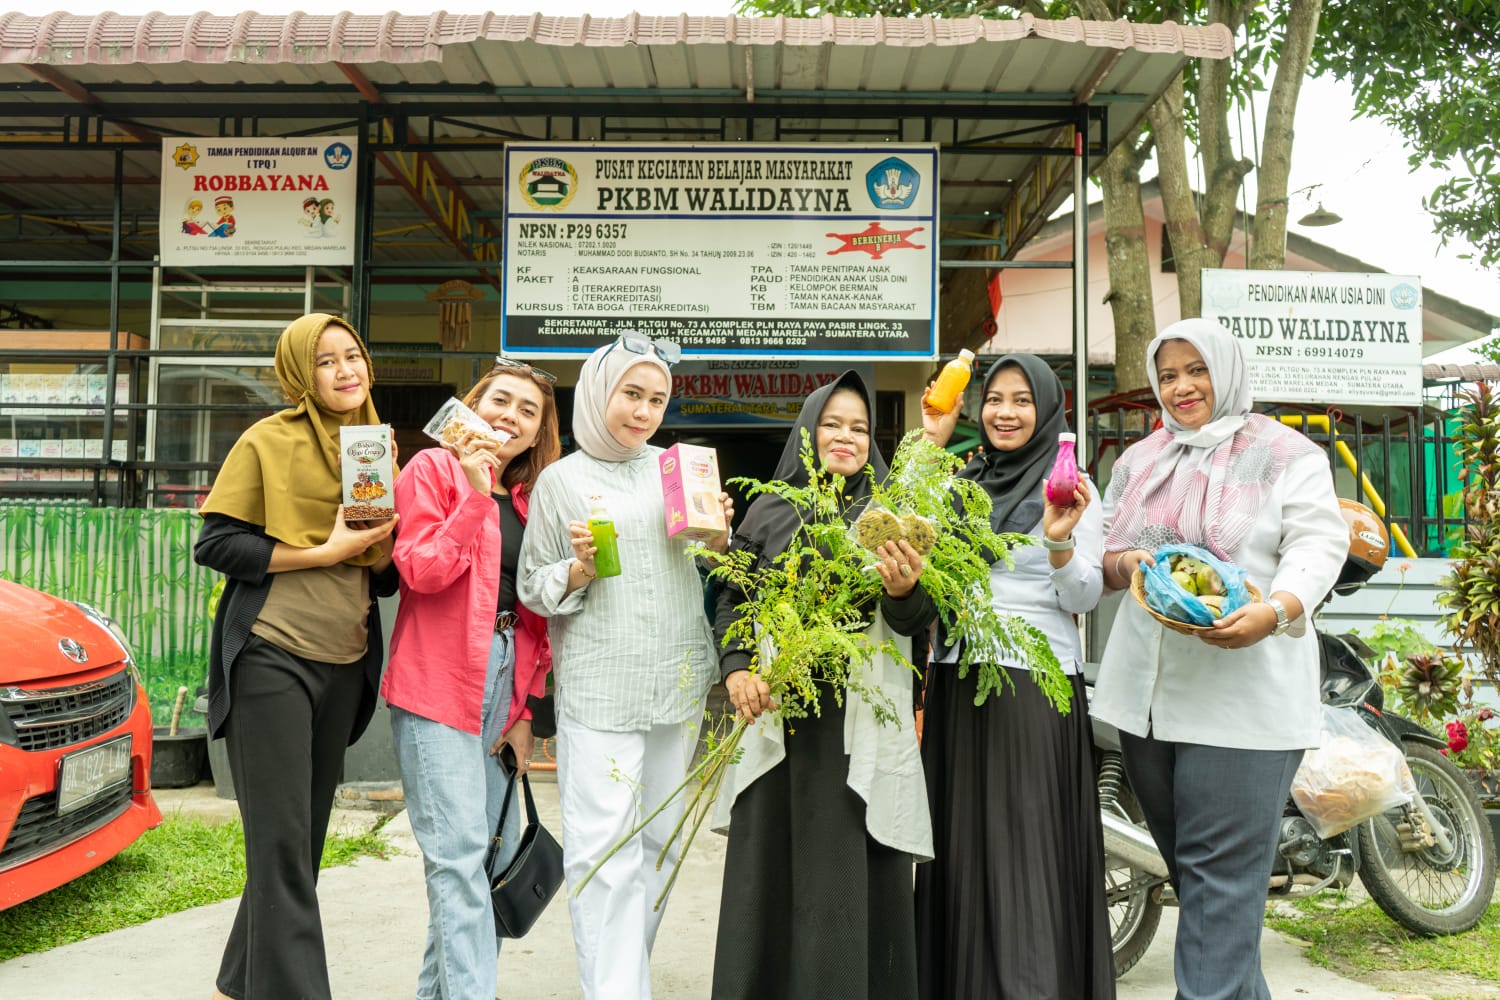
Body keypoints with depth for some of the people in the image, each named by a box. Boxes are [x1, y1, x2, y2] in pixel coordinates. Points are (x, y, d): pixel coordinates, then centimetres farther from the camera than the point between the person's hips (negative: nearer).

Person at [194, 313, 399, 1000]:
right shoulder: (269, 441, -5)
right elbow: (214, 545, -10)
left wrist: (380, 543, -9)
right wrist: (326, 551, -16)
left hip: (345, 664, 6)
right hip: (271, 656, -6)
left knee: (302, 839, 13)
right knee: (282, 845, -5)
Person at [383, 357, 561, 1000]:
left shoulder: (531, 498, 16)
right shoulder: (434, 469, -1)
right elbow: (420, 571, -13)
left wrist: (525, 710, 9)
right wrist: (475, 494, -18)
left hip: (504, 682, 6)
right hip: (439, 682, -6)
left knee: (499, 848, 9)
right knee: (460, 852, -9)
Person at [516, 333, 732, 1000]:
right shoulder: (562, 479, 2)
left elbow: (710, 574, 19)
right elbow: (533, 590, 3)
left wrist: (719, 539, -2)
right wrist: (580, 568, -15)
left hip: (679, 682, 4)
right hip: (599, 688, -4)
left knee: (661, 838, 12)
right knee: (605, 850, -7)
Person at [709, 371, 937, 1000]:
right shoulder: (768, 512, 9)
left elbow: (916, 623, -1)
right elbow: (731, 598, 12)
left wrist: (904, 590, -24)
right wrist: (736, 669, -4)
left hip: (862, 722, -1)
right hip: (777, 717, 2)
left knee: (855, 879, 2)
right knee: (768, 872, 7)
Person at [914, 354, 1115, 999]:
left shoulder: (1069, 485, 0)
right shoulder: (964, 483, 13)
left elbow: (1085, 597, -4)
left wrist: (1060, 542, -23)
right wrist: (929, 443, -2)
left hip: (1035, 685, -5)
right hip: (956, 681, 5)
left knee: (1027, 848, -3)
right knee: (961, 843, 12)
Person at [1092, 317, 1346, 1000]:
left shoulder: (1286, 454, 1)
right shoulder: (1138, 461, 17)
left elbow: (1318, 544, -8)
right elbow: (1102, 552, 18)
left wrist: (1273, 613, -27)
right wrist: (1126, 562, -7)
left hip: (1242, 694, -6)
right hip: (1146, 691, 6)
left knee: (1219, 871, -6)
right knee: (1185, 864, 16)